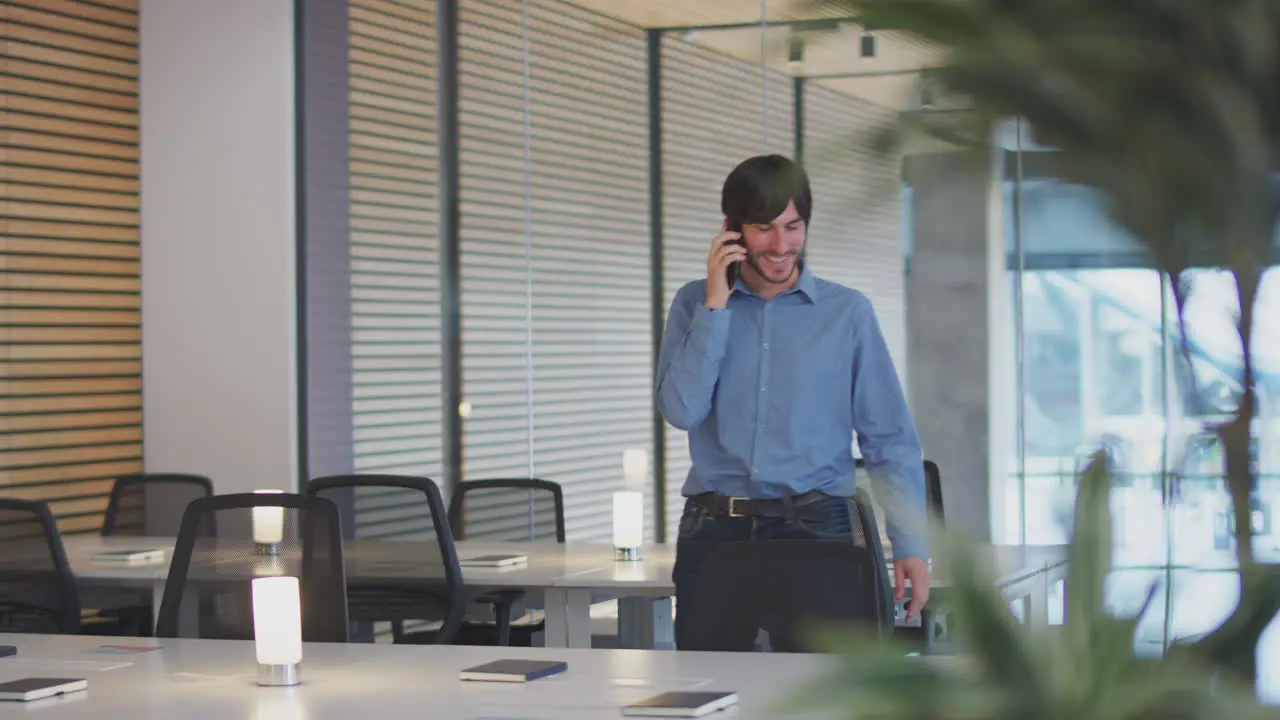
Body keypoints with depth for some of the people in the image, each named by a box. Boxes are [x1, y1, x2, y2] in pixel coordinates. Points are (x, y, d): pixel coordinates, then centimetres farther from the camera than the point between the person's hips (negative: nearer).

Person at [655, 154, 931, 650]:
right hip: (714, 531, 1)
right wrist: (716, 305, -6)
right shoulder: (696, 305, 9)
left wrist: (911, 545, -4)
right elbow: (681, 410, -5)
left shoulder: (847, 312, 5)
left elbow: (890, 440, 4)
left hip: (814, 531, -1)